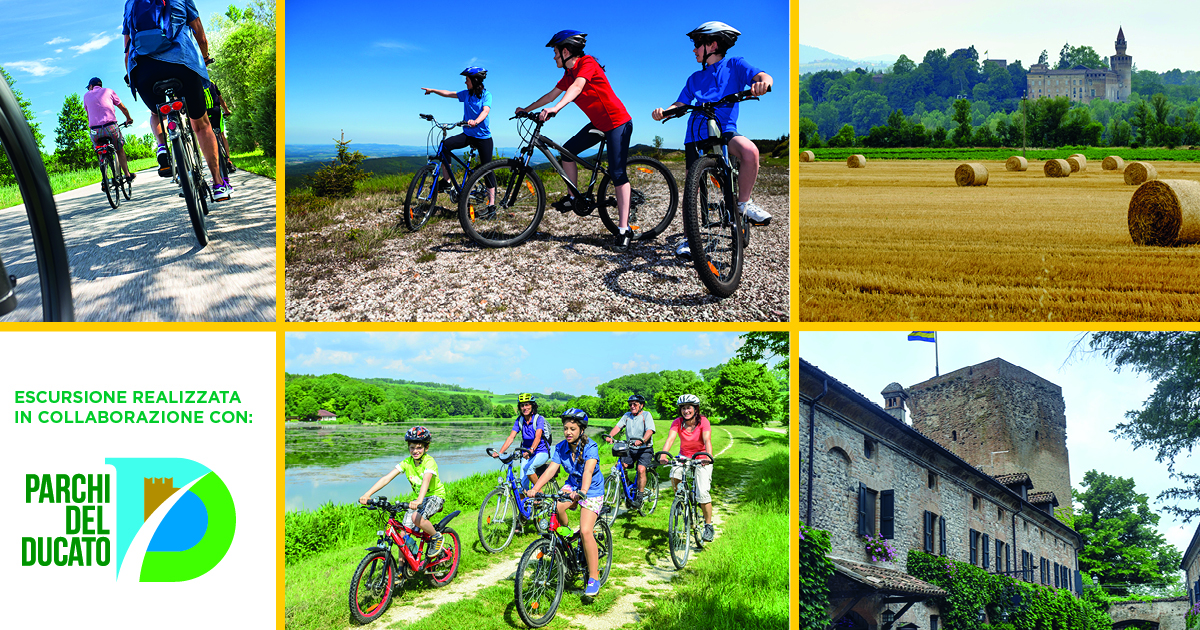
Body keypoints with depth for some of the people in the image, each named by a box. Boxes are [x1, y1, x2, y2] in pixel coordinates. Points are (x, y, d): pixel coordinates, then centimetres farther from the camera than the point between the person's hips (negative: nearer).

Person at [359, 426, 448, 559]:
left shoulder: (429, 462, -23)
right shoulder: (407, 463, -8)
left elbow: (426, 481, -42)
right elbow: (387, 478, -18)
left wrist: (419, 501, -60)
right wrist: (367, 494, -31)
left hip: (435, 495, -6)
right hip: (419, 497, 6)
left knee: (417, 518, -33)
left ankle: (436, 538, -5)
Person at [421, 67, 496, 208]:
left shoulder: (486, 95, -10)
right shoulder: (466, 94, 7)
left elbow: (486, 111, -27)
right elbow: (449, 93, 20)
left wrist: (476, 121, -45)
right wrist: (432, 90, 22)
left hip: (483, 137, -5)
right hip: (468, 134, 5)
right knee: (445, 145, -18)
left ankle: (491, 204, -2)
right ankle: (446, 180, -12)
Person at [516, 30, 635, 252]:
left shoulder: (587, 63, -19)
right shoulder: (569, 73, 8)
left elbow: (577, 87, -36)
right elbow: (552, 94, 18)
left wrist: (555, 108, -49)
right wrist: (527, 109, 21)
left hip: (618, 123, -9)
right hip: (598, 124, 9)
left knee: (617, 173, -15)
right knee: (567, 150, 4)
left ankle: (624, 230, -18)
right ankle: (572, 197, 20)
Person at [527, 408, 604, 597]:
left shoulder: (590, 447, -22)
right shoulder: (561, 448, -7)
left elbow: (588, 471, -37)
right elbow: (550, 470, -17)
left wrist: (582, 492, -55)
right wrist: (534, 489, -32)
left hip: (592, 490, -4)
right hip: (572, 485, 5)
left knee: (585, 531, -21)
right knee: (555, 506, -29)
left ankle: (594, 578, -10)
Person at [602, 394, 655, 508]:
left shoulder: (646, 415, -6)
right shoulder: (627, 416, 8)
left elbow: (650, 430, -21)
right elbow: (618, 426, -3)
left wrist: (642, 440, -41)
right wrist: (610, 436, -23)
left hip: (645, 449, -5)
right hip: (631, 449, 5)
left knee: (641, 469, -25)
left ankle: (640, 496, -16)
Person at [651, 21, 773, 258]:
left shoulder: (734, 65, 7)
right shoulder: (695, 78, 21)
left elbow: (763, 77, -9)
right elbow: (680, 104, 15)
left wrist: (763, 82, -35)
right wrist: (663, 111, -8)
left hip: (725, 131, -4)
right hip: (697, 135, 4)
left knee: (749, 150, -34)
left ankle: (744, 203, -15)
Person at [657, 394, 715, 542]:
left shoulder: (703, 421, -17)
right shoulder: (677, 422, -12)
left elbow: (707, 440, -30)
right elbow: (670, 439, -26)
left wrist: (708, 457, -50)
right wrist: (663, 455, -46)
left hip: (701, 458, -2)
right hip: (684, 456, 2)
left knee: (703, 493, -15)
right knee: (675, 475, -30)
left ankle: (708, 525, 3)